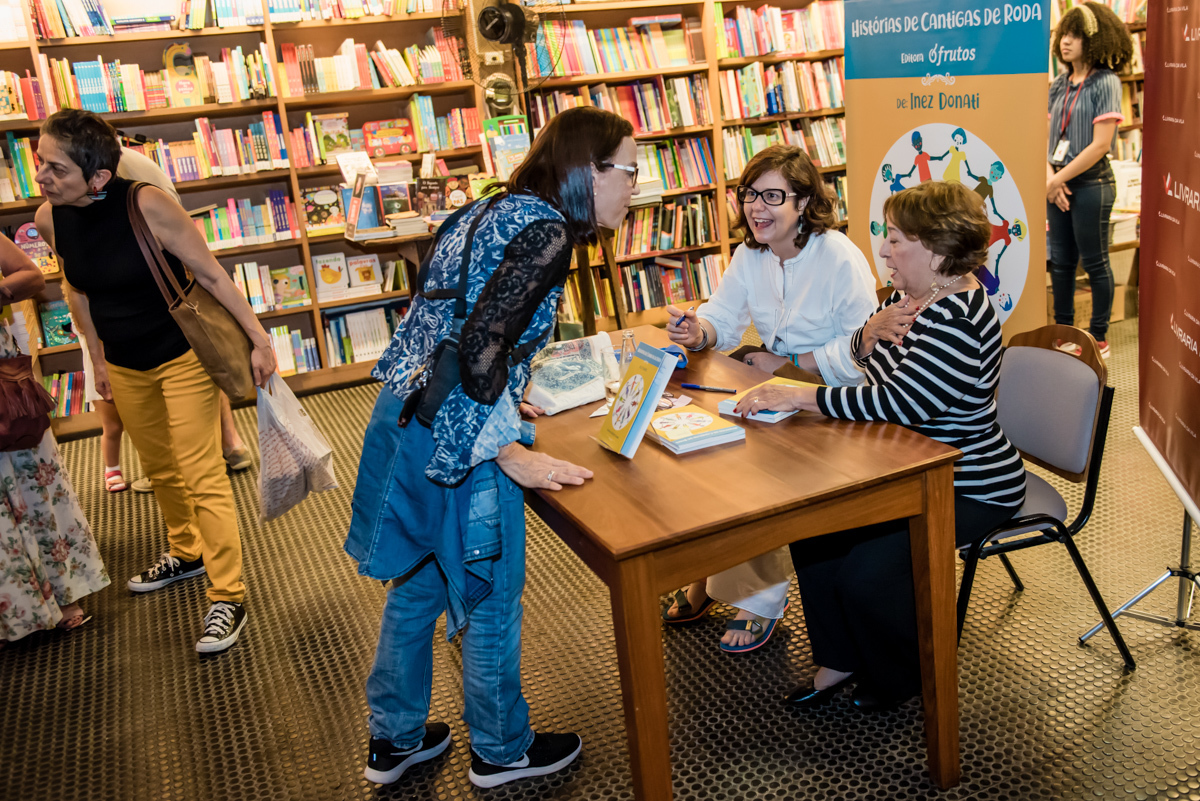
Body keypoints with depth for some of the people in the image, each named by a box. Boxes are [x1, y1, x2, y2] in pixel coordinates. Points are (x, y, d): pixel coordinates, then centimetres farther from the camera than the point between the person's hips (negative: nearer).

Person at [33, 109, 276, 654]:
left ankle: (228, 597, 5)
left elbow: (212, 275, -18)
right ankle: (186, 553, 45)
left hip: (183, 354, -6)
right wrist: (98, 358, 17)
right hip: (124, 364, 6)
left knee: (201, 477, -5)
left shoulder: (147, 205, -24)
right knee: (160, 470, 21)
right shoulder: (49, 219, -7)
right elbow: (77, 289, 9)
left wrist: (259, 339, -16)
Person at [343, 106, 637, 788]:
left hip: (403, 415, 9)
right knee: (491, 597, 11)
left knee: (415, 584, 22)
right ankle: (501, 751, 32)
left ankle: (395, 739, 39)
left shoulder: (496, 209, 13)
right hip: (459, 437, -9)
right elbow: (482, 341, -25)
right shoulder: (547, 230, -15)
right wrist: (511, 452, -21)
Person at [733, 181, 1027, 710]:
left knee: (866, 575, -19)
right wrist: (872, 330, -12)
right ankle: (839, 661, 14)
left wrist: (797, 396, -33)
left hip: (968, 488, -9)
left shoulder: (960, 321, -27)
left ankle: (905, 679, 13)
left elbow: (898, 402, -35)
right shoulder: (911, 293, 3)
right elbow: (862, 356, 12)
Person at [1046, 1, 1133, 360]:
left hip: (1091, 185, -6)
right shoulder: (1060, 84, 10)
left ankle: (1099, 338, 13)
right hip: (1058, 184, 6)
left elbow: (1101, 144, -14)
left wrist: (1059, 178, -12)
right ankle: (1064, 331, 24)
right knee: (1061, 261, 11)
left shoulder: (1105, 82, -7)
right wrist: (1050, 177, -7)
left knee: (1094, 263, 2)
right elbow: (1044, 134, 8)